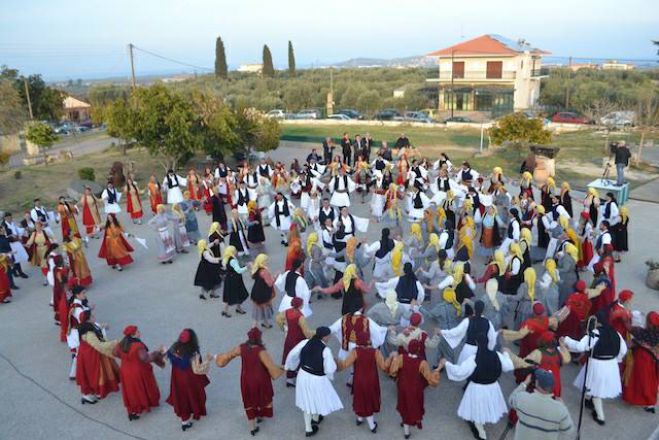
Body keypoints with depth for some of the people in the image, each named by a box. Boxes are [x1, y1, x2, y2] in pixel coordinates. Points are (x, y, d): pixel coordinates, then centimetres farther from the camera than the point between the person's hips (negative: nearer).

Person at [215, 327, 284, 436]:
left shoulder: (241, 348, -16)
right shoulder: (261, 351, -29)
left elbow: (227, 355, -3)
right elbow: (271, 366, -27)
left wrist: (216, 357, 17)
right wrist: (280, 368, -8)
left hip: (246, 380, 3)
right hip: (260, 380, -3)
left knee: (249, 401, 20)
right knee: (262, 396, 27)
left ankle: (252, 427, 30)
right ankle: (259, 416, 50)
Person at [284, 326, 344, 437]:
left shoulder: (305, 342, -10)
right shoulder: (326, 350, -24)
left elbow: (292, 354, -2)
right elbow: (330, 369, -19)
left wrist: (288, 366, 15)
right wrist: (332, 362, 3)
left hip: (303, 375, 5)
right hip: (317, 379, -5)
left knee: (307, 400, 22)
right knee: (319, 398, 26)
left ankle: (308, 429, 35)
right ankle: (315, 419, 54)